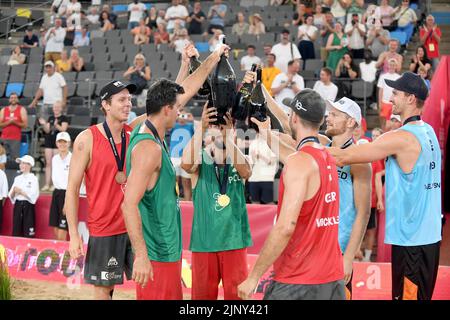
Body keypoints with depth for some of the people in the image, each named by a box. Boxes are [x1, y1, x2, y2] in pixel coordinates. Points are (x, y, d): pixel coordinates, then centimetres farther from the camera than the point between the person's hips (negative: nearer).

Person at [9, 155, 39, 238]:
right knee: (16, 231, 4)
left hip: (28, 206, -5)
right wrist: (14, 191, -8)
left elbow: (34, 195, -12)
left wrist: (21, 191, -11)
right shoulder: (17, 178, 14)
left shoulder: (33, 179, -3)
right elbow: (11, 195, 12)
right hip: (17, 205, 5)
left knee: (28, 233, -7)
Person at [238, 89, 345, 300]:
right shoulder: (328, 158, 9)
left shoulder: (299, 162, -14)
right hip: (333, 278, 8)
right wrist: (268, 136, 46)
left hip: (298, 283, -8)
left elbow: (285, 227, -21)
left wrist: (253, 277, -17)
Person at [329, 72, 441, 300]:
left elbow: (344, 157, -17)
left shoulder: (401, 138, -17)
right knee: (420, 295, 15)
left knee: (408, 295, -3)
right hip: (429, 235, 9)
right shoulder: (428, 131, 11)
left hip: (410, 238, -9)